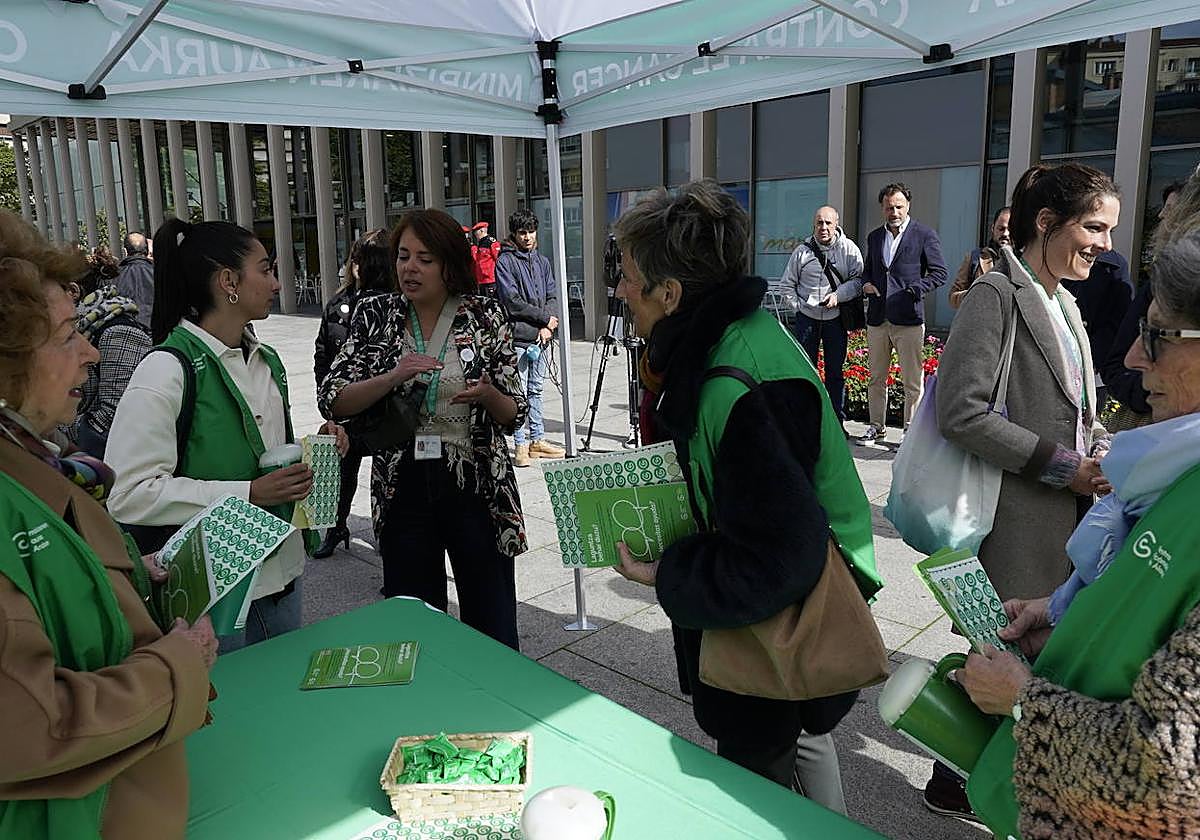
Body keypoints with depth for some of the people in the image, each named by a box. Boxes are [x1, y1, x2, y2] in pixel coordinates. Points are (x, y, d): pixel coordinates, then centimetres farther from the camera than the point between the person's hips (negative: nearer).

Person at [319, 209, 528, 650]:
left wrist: (487, 395, -21)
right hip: (404, 489, 2)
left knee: (493, 629, 7)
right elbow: (331, 401, -5)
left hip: (476, 488, -1)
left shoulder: (485, 315, -1)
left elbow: (514, 414, 1)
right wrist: (393, 377, -21)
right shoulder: (376, 315, 2)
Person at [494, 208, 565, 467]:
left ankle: (537, 440, 21)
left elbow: (553, 297, 11)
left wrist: (548, 327, -5)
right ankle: (521, 445, 2)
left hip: (541, 338, 6)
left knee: (536, 391, 13)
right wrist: (545, 316, -8)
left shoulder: (542, 261, 16)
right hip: (517, 338, -6)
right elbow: (512, 302, -12)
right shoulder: (505, 261, -4)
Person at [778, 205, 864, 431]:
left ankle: (837, 422, 16)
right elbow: (787, 284, 10)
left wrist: (838, 295, -16)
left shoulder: (849, 249, 0)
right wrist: (796, 305, -1)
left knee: (835, 372, 7)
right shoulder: (802, 251, 3)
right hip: (806, 318, 1)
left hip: (836, 318, 0)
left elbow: (859, 279, -2)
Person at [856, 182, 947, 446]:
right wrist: (866, 283, 3)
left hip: (908, 318, -5)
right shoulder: (874, 237, 15)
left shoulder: (925, 235, 0)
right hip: (877, 318, 5)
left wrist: (914, 290, -14)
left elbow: (939, 273, 0)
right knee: (876, 379, 11)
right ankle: (877, 427, 22)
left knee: (913, 381, 1)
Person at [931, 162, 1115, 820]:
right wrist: (1061, 466, -17)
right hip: (1017, 517, -8)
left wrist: (1099, 445, 3)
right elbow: (962, 412, -23)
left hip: (1068, 515, 9)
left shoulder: (1062, 303, 15)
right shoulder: (996, 296, -14)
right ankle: (955, 783, 22)